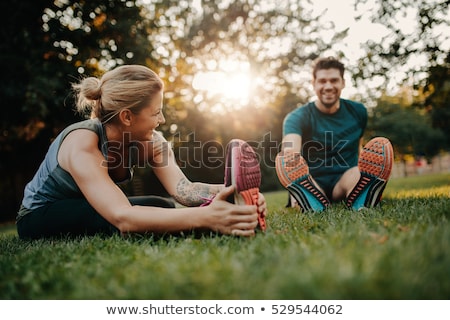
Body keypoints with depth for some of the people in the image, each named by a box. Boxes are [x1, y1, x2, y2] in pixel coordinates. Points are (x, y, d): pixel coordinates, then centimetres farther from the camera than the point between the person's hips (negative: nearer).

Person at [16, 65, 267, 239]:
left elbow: (183, 188, -29)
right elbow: (122, 217, -49)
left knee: (166, 210, -19)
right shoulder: (82, 145, -35)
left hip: (91, 211, 6)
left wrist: (233, 192, -48)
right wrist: (206, 217, -60)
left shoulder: (150, 141, -16)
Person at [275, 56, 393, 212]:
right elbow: (290, 152, -28)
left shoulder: (358, 111, 7)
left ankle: (360, 205, -44)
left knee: (381, 145, -26)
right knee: (283, 160, -34)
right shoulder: (297, 117, -8)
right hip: (311, 186, -2)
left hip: (345, 181, 3)